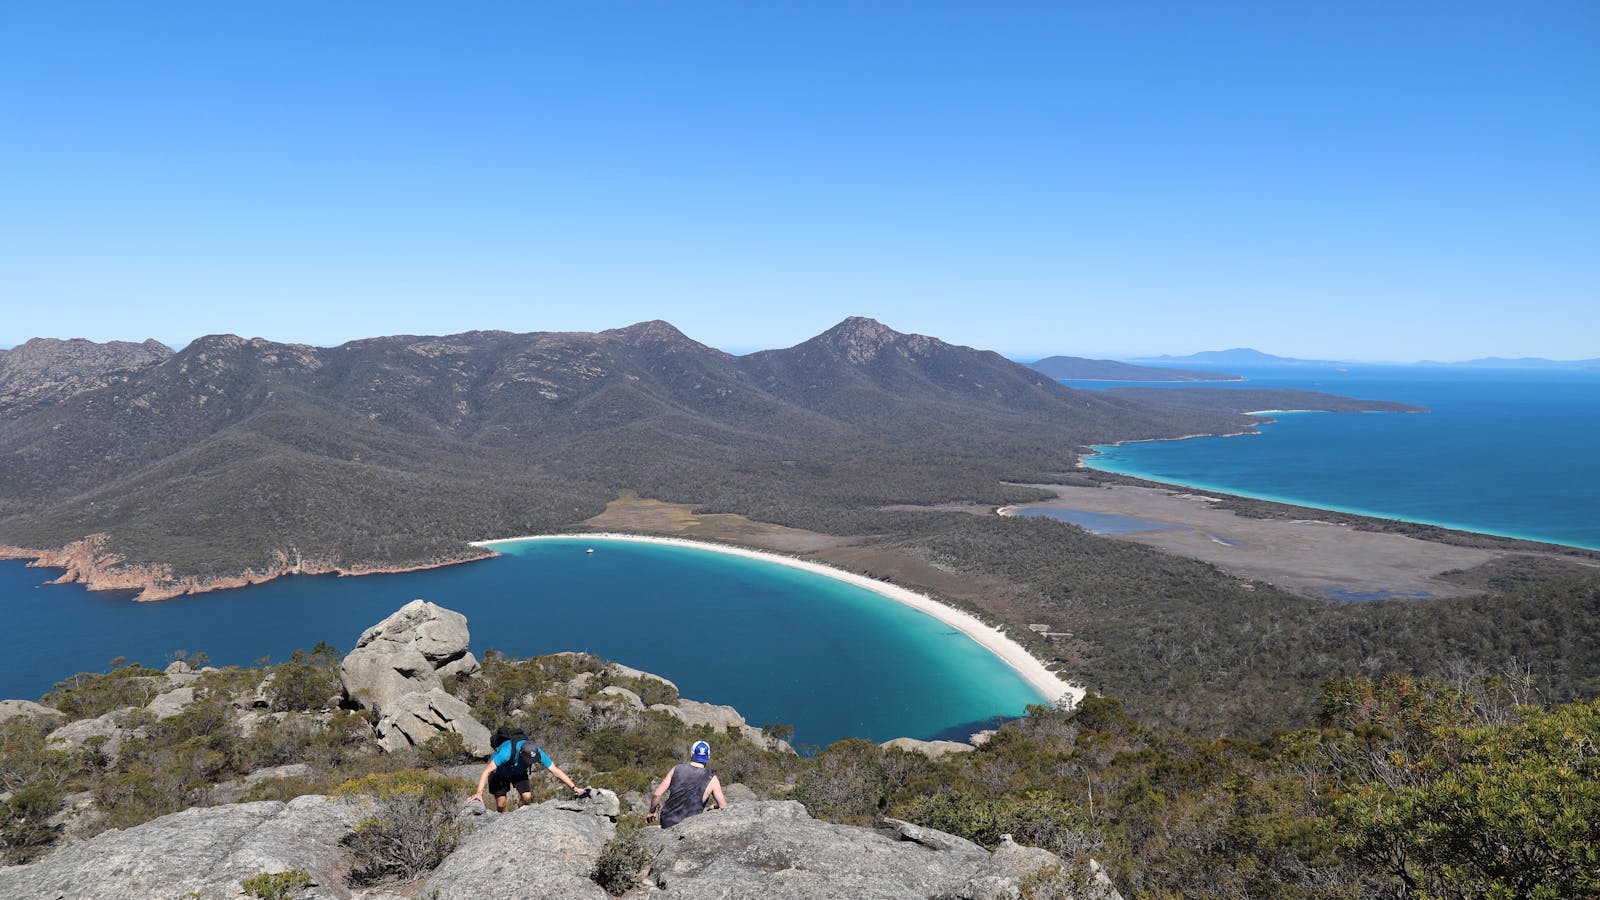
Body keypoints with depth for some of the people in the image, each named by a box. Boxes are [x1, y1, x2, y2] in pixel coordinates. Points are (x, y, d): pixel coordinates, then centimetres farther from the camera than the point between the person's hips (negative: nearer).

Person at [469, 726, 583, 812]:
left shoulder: (537, 752, -31)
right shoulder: (507, 751, -44)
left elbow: (555, 770, -26)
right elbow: (487, 771, -44)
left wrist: (574, 787, -30)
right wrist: (479, 793, -55)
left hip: (518, 772, 3)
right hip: (500, 772, -3)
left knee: (527, 797, -16)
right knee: (501, 804, -8)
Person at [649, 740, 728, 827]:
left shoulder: (677, 769, 0)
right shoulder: (711, 779, -5)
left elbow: (657, 794, 0)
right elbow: (723, 807, 0)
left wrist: (652, 812, 18)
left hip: (667, 822, 4)